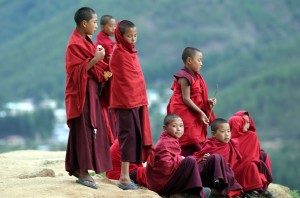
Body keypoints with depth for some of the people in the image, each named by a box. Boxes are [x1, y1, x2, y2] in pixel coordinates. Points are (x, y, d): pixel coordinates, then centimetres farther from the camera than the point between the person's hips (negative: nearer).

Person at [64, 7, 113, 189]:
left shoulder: (84, 41, 14)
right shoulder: (75, 44, -15)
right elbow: (77, 71, -20)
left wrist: (103, 72, 4)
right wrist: (95, 59, -26)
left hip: (90, 91, 10)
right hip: (82, 92, -10)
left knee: (89, 129, 11)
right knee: (84, 130, -8)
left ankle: (77, 168, 16)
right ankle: (82, 172, -6)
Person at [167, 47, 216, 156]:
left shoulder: (195, 77, 14)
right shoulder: (185, 77, -14)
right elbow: (186, 99, -18)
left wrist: (208, 101, 2)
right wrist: (201, 113, -17)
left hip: (194, 115, 9)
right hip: (184, 113, -9)